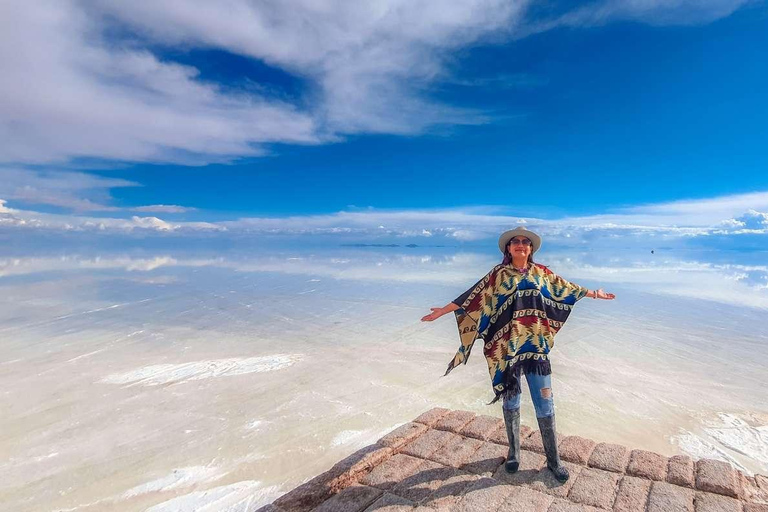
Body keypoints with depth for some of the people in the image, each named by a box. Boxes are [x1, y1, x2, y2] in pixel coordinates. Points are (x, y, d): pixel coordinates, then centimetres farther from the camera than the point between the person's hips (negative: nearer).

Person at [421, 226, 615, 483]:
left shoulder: (541, 272, 7)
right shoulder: (498, 274, -2)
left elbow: (566, 287, 20)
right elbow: (473, 296, -5)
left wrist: (594, 293, 27)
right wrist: (443, 310, -10)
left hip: (536, 347, 2)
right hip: (506, 348, -2)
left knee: (544, 403, 5)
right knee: (510, 400, 12)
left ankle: (553, 459, 22)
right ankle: (514, 451, 31)